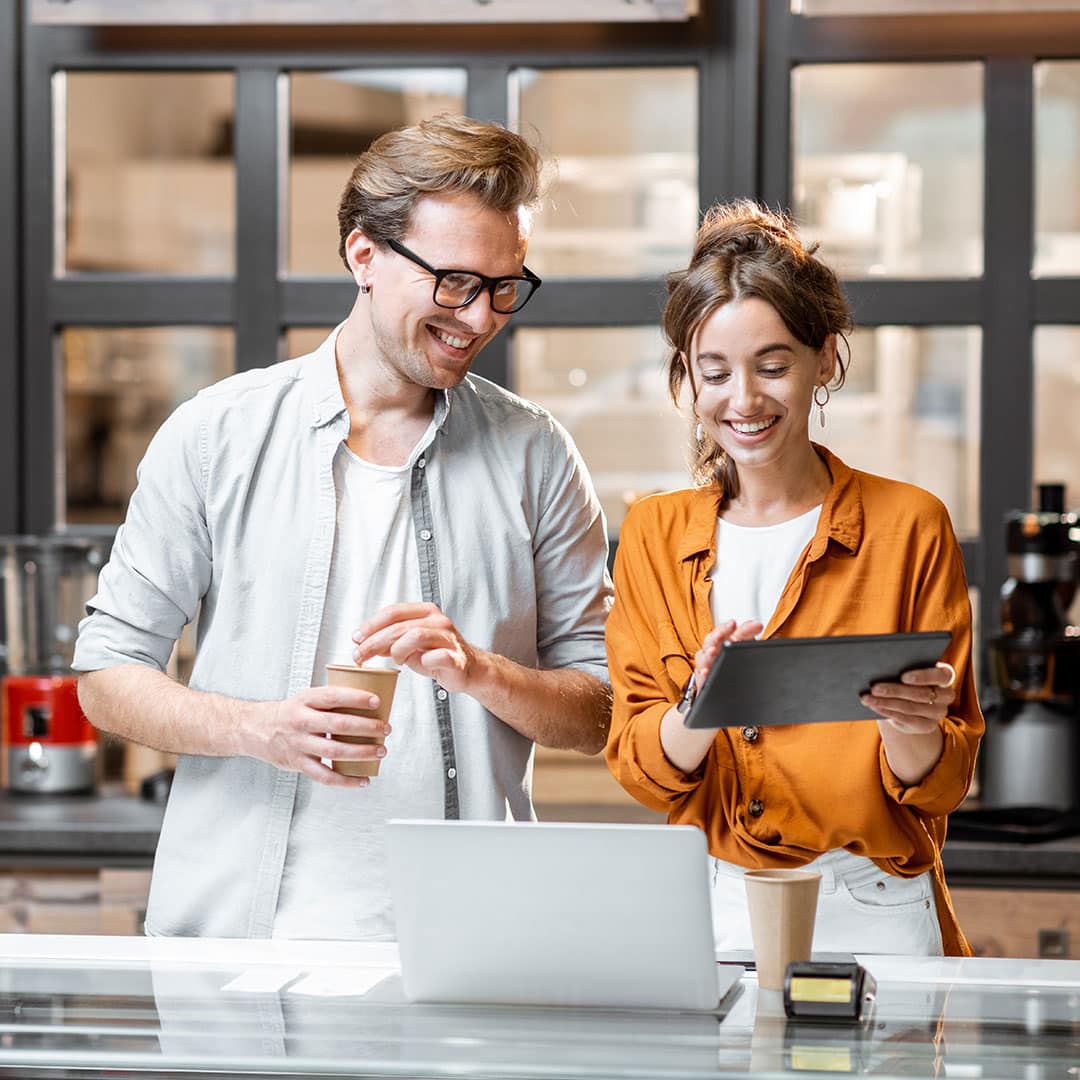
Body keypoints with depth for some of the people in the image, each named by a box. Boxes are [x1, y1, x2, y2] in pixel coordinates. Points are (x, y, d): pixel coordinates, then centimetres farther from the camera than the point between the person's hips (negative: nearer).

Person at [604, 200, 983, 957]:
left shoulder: (908, 525, 4)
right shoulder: (655, 535, 11)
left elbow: (942, 786, 3)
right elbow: (640, 768, 5)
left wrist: (907, 727, -18)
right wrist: (702, 707, -16)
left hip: (870, 917, -1)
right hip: (710, 914, 2)